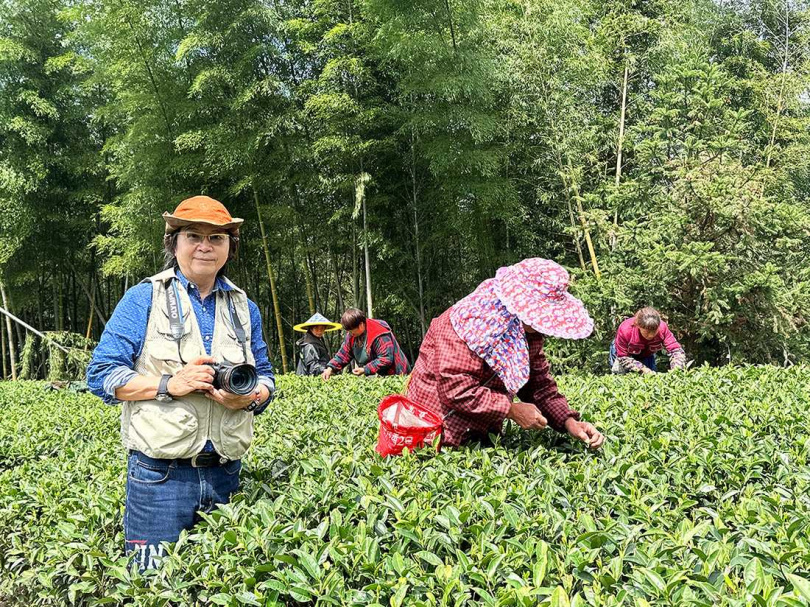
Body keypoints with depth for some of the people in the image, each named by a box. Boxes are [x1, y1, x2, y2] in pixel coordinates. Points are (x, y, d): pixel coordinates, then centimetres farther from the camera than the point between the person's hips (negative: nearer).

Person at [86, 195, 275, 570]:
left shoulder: (244, 308, 12)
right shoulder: (143, 299, -2)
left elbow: (265, 376, 16)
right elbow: (101, 375, -5)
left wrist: (251, 397, -8)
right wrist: (169, 385, -19)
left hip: (225, 473, 4)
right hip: (160, 473, -4)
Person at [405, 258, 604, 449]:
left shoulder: (529, 330, 1)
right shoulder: (470, 322, -24)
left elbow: (540, 386, 7)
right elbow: (455, 390, -29)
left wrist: (569, 422, -9)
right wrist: (511, 410, -22)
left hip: (483, 434, 7)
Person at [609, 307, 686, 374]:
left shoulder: (662, 328, -36)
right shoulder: (625, 330, -42)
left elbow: (676, 350, -35)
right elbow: (623, 357, -33)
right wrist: (644, 369, -43)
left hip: (646, 355, 2)